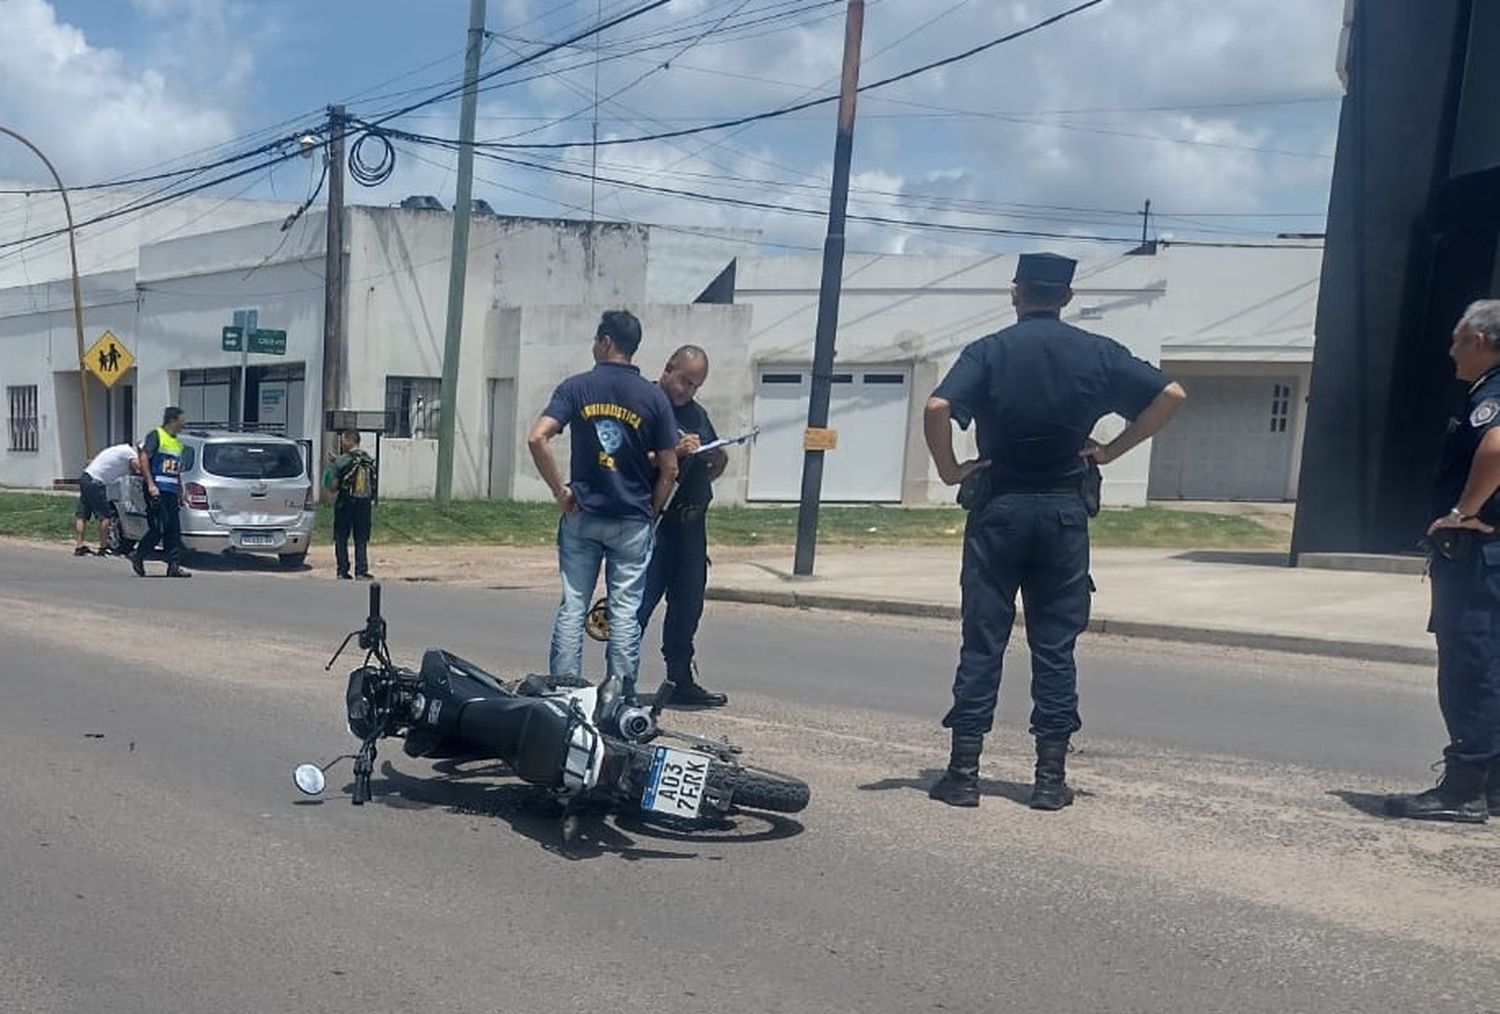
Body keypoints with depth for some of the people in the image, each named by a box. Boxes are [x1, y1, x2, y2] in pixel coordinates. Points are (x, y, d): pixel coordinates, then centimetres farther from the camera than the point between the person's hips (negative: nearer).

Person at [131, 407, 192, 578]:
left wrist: (181, 491, 19)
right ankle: (138, 556, 10)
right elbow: (143, 459, -13)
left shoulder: (178, 443, 20)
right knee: (159, 528, -8)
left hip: (172, 492, 8)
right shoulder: (156, 435, -4)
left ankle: (174, 566, 3)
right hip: (157, 490, -8)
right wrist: (150, 484, -19)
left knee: (174, 530, 3)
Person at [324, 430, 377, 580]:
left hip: (345, 505, -4)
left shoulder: (342, 461, -10)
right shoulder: (370, 461, 5)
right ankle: (361, 572, 2)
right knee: (361, 540, 7)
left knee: (341, 539, 6)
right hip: (364, 504, 4)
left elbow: (333, 486, -7)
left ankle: (342, 571, 4)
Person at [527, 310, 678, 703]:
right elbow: (669, 469, -2)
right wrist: (651, 511, 10)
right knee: (625, 611, 5)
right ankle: (621, 697, 9)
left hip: (582, 515, 0)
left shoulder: (576, 388, -2)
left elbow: (537, 438, -14)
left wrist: (559, 490, -6)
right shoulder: (654, 398, -1)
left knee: (572, 607, 7)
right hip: (633, 521, 0)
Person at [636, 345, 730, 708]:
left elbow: (718, 460, 28)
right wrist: (673, 452, -23)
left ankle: (681, 680, 23)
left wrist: (718, 457, 5)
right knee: (640, 602, -7)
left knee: (688, 602, 12)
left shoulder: (696, 413, 19)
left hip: (692, 521, 7)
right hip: (653, 519, -7)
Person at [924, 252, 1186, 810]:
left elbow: (938, 408, -19)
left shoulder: (989, 351, -3)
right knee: (1055, 647, 7)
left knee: (982, 643, 4)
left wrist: (949, 469, -7)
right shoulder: (1097, 352, 4)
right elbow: (1171, 395, 0)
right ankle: (1051, 776, 11)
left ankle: (963, 772, 6)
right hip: (1064, 509, 1)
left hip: (999, 507, -1)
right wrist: (1112, 449, 3)